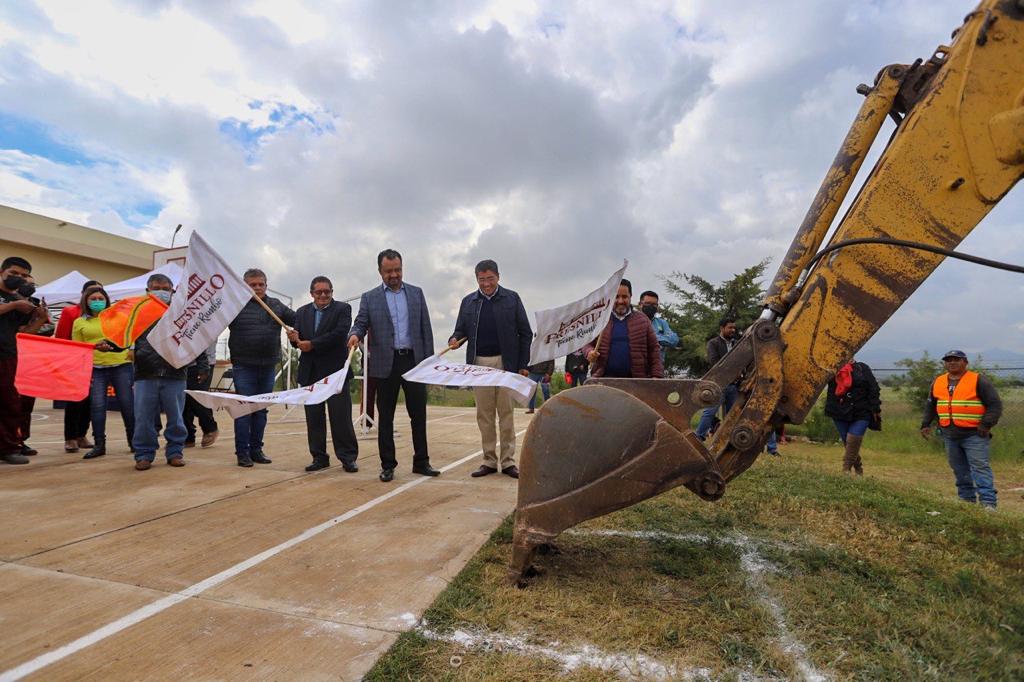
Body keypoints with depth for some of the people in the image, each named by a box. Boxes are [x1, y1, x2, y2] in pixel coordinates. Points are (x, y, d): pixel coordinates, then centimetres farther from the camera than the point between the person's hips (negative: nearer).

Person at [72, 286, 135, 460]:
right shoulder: (79, 322, 11)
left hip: (121, 365, 0)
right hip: (95, 368, 1)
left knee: (127, 404, 1)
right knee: (97, 405, -1)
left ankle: (134, 441, 13)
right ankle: (99, 444, 8)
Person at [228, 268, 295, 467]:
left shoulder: (276, 306, 10)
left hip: (268, 367, 4)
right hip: (244, 367, -4)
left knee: (261, 410, 12)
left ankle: (256, 449, 23)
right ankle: (242, 452, 9)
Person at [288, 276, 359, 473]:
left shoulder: (343, 309, -1)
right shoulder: (302, 312, 14)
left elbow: (339, 333, -15)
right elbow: (298, 339, 7)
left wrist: (312, 344, -16)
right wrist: (295, 338, -17)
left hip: (335, 371, -4)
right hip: (310, 372, 5)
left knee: (341, 416, -1)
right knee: (313, 418, 9)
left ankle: (348, 457, 7)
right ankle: (319, 457, 19)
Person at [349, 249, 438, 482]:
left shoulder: (416, 293, 10)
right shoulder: (369, 298, 6)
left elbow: (425, 328, 9)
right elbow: (360, 323, -1)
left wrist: (429, 360, 3)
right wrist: (355, 335, -25)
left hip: (414, 360, 1)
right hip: (386, 364, -1)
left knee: (419, 413, 5)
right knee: (385, 417, 6)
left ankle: (421, 461, 17)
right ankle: (388, 465, 16)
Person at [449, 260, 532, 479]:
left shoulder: (512, 298, 4)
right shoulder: (468, 302, 12)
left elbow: (525, 333, 3)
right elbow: (461, 329, 13)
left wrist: (523, 365, -3)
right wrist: (454, 340, -11)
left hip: (506, 363, -2)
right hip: (479, 363, 3)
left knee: (506, 413, 2)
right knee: (484, 415, 6)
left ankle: (508, 461, 10)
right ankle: (489, 460, 15)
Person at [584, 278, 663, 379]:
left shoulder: (643, 321, 11)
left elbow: (653, 350, 8)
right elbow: (587, 343, 15)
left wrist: (656, 376, -2)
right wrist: (589, 352, -8)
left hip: (636, 381, 0)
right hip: (604, 379, 0)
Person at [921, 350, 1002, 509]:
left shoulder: (978, 381, -4)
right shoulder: (937, 383, 11)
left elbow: (995, 404, -6)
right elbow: (930, 406, 21)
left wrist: (986, 424, -16)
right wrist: (926, 424, 12)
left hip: (974, 435, -5)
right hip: (950, 435, 5)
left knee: (980, 467, -7)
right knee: (959, 470, 11)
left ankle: (988, 503, -6)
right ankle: (967, 499, 20)